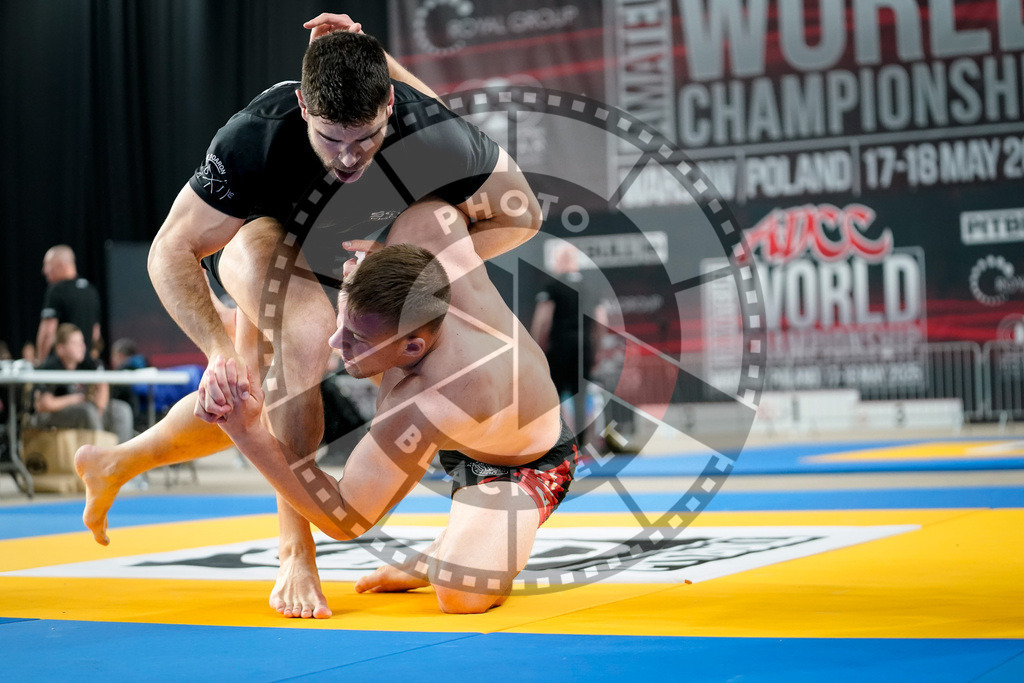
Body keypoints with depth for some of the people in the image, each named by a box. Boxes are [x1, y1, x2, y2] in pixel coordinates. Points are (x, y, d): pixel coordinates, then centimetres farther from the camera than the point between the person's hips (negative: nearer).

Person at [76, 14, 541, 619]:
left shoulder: (437, 134, -38)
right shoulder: (256, 137, -41)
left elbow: (523, 216, -23)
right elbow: (171, 252, -32)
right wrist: (221, 349, -46)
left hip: (349, 252, 4)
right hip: (257, 235, -3)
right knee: (306, 335, -34)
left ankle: (115, 464, 39)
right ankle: (296, 554, -22)